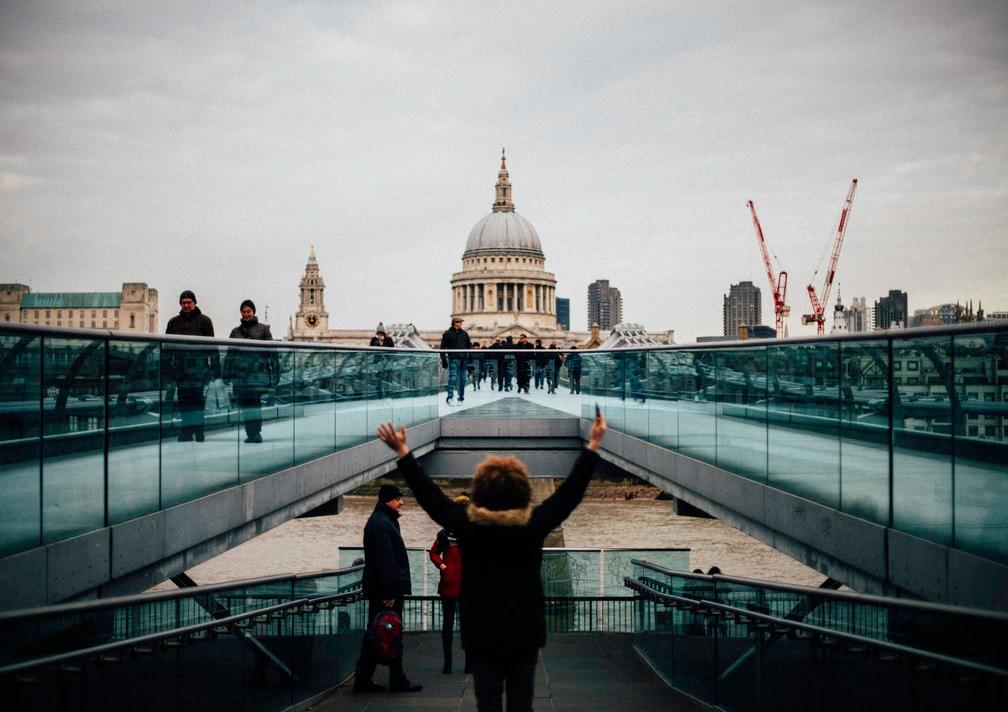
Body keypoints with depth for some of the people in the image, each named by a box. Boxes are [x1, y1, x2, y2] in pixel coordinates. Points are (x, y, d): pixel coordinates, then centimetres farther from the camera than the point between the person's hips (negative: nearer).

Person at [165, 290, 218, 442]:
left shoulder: (204, 320, 5)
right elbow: (168, 347, 13)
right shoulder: (174, 322, 13)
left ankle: (199, 431, 1)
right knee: (183, 403, 4)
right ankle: (186, 431, 9)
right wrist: (166, 369, 6)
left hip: (199, 368, -3)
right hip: (181, 368, 3)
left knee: (198, 400, -3)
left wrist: (216, 367, -4)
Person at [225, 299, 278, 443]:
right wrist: (227, 373, 10)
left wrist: (275, 372, -3)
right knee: (244, 403, 2)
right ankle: (251, 433, 8)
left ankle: (255, 432, -12)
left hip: (258, 373, -4)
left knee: (254, 401, -13)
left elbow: (272, 351, 3)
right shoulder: (236, 331, 15)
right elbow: (230, 354, 17)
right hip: (240, 373, 4)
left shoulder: (263, 329, 5)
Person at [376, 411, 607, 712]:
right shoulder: (534, 524, -9)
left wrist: (402, 452, 7)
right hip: (524, 632, 0)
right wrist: (593, 446, 3)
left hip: (481, 633, 0)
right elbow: (571, 491, -3)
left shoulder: (467, 524, -9)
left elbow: (428, 494, -1)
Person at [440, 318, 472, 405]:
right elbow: (442, 347, 2)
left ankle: (461, 398, 15)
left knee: (462, 379, 6)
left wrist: (470, 355, 6)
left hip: (463, 359, 5)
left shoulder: (464, 333, 15)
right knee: (453, 377, -16)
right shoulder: (447, 333, 3)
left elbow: (469, 345, 21)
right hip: (453, 359, -5)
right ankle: (449, 397, -19)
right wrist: (443, 359, -4)